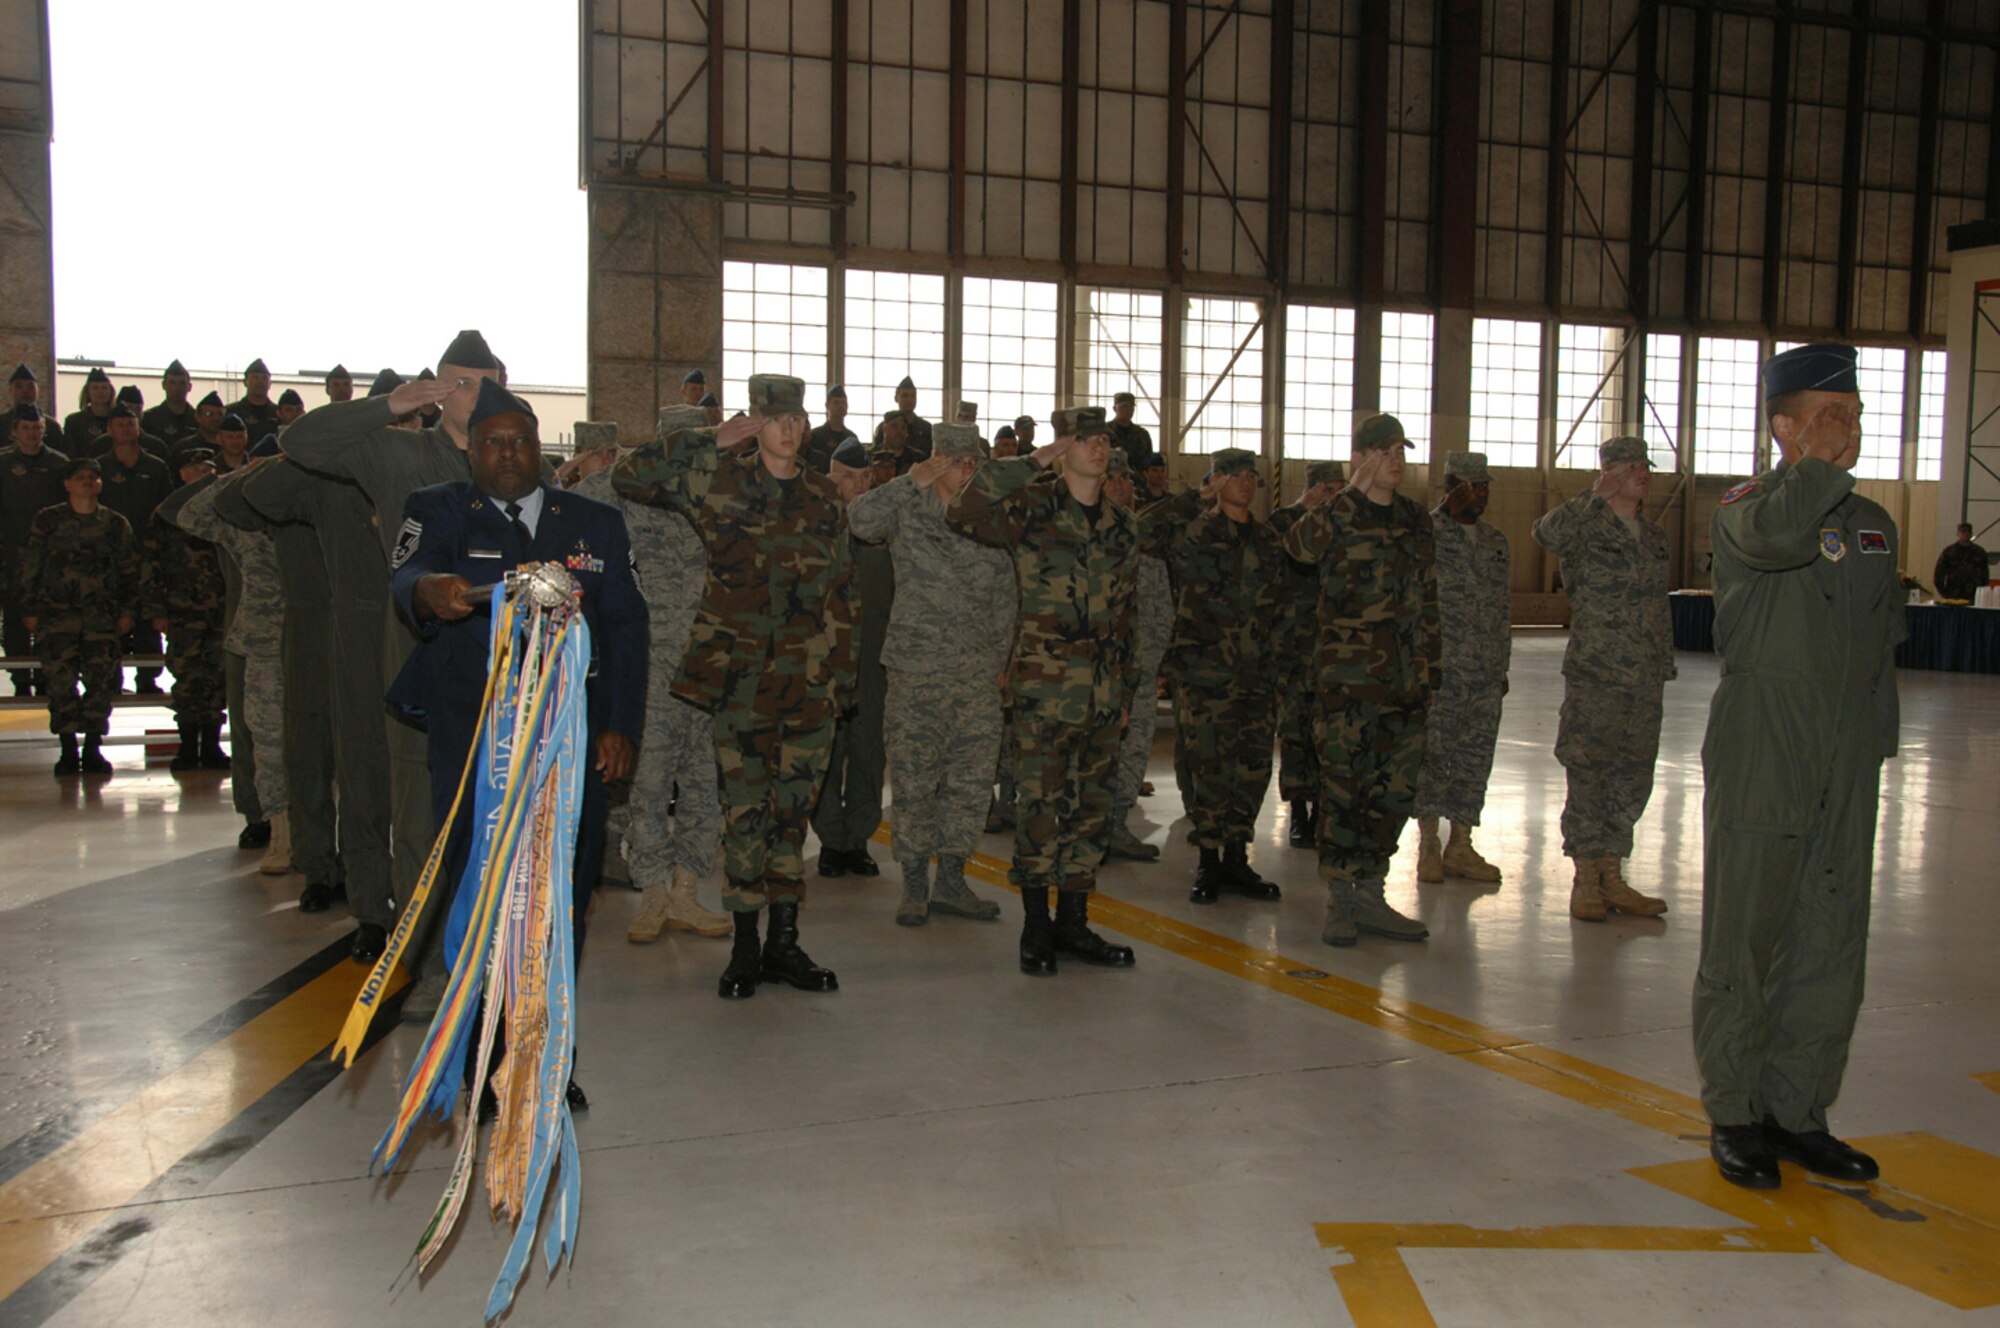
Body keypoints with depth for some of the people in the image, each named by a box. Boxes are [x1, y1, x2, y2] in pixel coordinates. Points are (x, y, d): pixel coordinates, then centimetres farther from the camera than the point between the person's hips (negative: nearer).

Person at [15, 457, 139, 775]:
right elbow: (30, 567, 7)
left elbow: (130, 571, 13)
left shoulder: (116, 524, 10)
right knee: (61, 681, -5)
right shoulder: (47, 521, 6)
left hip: (102, 616, 1)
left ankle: (92, 749, 4)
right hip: (57, 614, -1)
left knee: (102, 680, -7)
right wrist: (29, 609, 3)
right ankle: (68, 750, 4)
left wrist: (128, 611, 6)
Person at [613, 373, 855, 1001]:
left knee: (792, 808, 7)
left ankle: (784, 942, 16)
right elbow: (629, 476, -1)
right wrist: (709, 440, -1)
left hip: (809, 678, 3)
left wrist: (844, 671, 10)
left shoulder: (824, 497, 12)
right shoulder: (716, 477, 3)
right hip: (741, 674, -3)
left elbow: (841, 593, 15)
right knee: (747, 808, -2)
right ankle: (745, 946, 10)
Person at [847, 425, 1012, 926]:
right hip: (917, 669, -4)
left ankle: (950, 880, 18)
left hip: (979, 676, 4)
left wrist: (1001, 658, 13)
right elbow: (860, 519, -20)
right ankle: (914, 885, 12)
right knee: (913, 781, 0)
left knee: (971, 781, 5)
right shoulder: (908, 511, 1)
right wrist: (912, 482, -18)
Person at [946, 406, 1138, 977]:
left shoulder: (1122, 524, 13)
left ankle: (1073, 922, 21)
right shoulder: (1033, 509, -3)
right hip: (1045, 686, -5)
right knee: (1038, 805, -1)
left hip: (1104, 689, 6)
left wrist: (1126, 682, 16)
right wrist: (1029, 464, -14)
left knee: (1092, 806, 10)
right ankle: (1036, 927, 11)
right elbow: (963, 513, -21)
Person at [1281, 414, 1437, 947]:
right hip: (1348, 676, -5)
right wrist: (1357, 491, -24)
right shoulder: (1333, 515, -3)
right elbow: (1297, 544, -27)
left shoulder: (1417, 521, 14)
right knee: (1343, 787, -1)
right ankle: (1340, 902, 9)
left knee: (1396, 788, 7)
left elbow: (1428, 601, 18)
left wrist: (1428, 666, 12)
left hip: (1404, 679, 5)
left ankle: (1370, 895, 19)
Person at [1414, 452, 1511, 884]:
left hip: (1485, 674, 6)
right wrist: (1446, 513, -25)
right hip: (1438, 669, -6)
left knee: (1475, 758, 7)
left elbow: (1503, 608, 20)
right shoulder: (1428, 532, -3)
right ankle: (1428, 844, 10)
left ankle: (1460, 847, 16)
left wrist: (1502, 665, 17)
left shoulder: (1496, 540, 16)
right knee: (1433, 754, -1)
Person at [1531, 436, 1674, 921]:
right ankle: (1586, 880, 9)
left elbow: (1659, 609, 21)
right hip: (1594, 676, -7)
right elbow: (1547, 533, -31)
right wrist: (1597, 494, -24)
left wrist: (1664, 668, 19)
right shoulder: (1586, 527, -6)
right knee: (1589, 776, -1)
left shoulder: (1654, 537, 15)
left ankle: (1611, 877, 19)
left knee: (1632, 778, 9)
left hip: (1645, 681, 7)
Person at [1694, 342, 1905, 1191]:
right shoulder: (1742, 511, -5)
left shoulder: (1874, 524, 15)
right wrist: (1822, 464, -14)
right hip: (1761, 762, -6)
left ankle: (1798, 1112, 21)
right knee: (1746, 940, 0)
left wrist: (1877, 745, 19)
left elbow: (1882, 644, 22)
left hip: (1847, 771, 6)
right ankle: (1735, 1115, 12)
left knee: (1832, 945, 9)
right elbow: (1778, 533, -31)